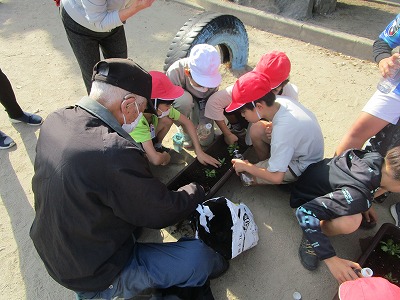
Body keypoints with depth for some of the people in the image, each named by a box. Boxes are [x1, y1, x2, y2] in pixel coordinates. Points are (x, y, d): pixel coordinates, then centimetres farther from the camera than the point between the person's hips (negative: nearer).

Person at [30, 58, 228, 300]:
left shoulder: (56, 120, -11)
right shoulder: (114, 153, -36)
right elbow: (164, 212, -21)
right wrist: (196, 191, -2)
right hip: (96, 278, -8)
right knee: (200, 255, -8)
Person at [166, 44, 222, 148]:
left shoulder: (213, 76, -27)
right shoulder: (175, 72, -37)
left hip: (201, 104, 2)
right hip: (178, 102, -2)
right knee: (185, 100, -39)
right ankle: (183, 130, -10)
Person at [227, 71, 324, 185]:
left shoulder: (282, 129, -40)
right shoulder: (279, 101, -18)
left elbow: (276, 178, -33)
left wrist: (245, 166, -20)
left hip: (302, 167, -7)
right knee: (255, 131, -1)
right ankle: (265, 164, 18)